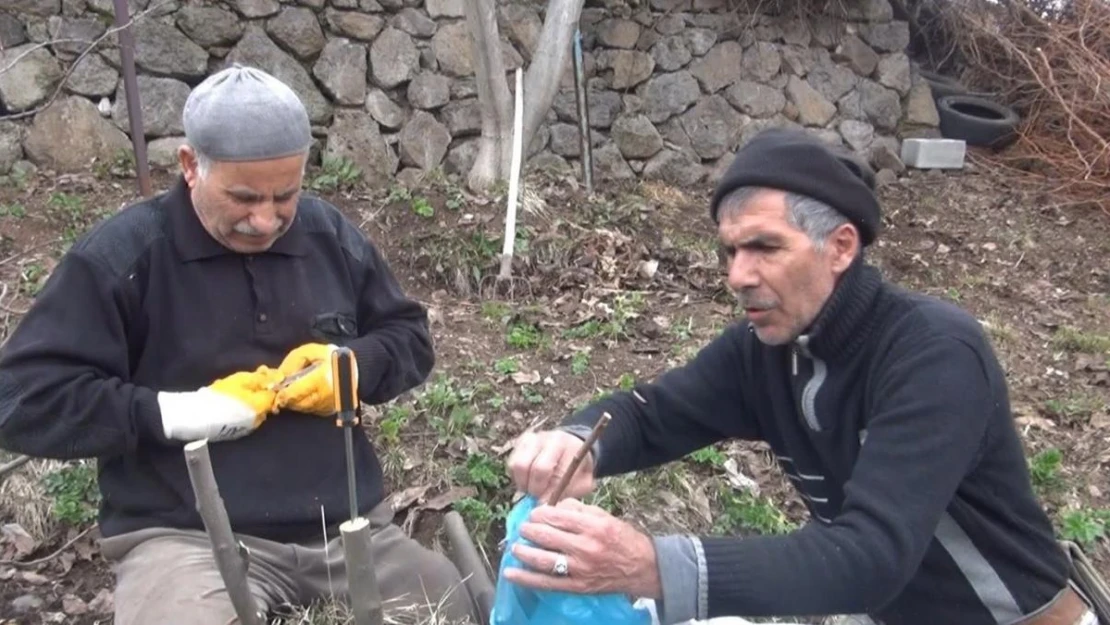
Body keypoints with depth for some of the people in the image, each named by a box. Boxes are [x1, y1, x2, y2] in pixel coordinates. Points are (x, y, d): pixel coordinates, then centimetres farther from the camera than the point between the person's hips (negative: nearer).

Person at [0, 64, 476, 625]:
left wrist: (354, 364, -4)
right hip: (187, 537, -4)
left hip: (350, 525, 5)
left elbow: (411, 337, 18)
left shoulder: (329, 233, 10)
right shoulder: (120, 255, -5)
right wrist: (173, 412, -17)